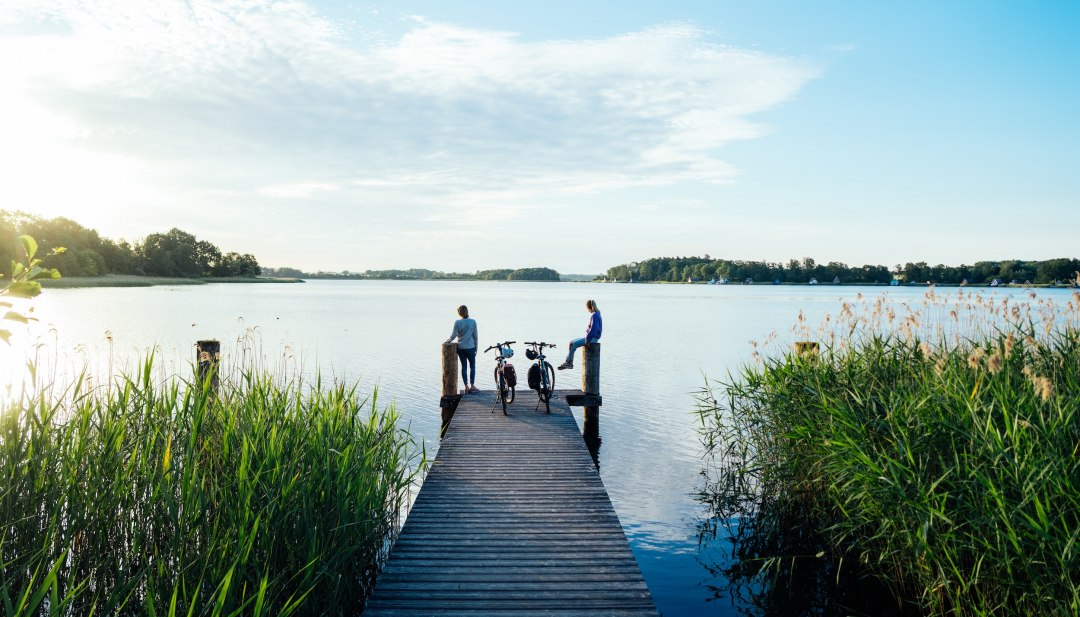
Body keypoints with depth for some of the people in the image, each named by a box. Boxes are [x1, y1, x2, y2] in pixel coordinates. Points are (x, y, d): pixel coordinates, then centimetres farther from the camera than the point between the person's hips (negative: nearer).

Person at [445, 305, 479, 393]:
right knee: (472, 366, 10)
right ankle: (472, 386, 8)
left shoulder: (457, 322, -7)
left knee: (464, 366, 8)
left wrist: (448, 340, 14)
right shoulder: (473, 322, -5)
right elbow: (475, 336, -1)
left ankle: (466, 386, 9)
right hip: (470, 347, -1)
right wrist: (476, 348, 9)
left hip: (461, 348, 1)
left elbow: (453, 335, -6)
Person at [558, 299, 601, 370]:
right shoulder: (594, 314, 14)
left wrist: (587, 339, -18)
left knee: (574, 344, -15)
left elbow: (593, 329, -23)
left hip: (593, 338, -10)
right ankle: (570, 363, 0)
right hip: (590, 337, 10)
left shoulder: (594, 315, -17)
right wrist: (586, 337, 14)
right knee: (572, 342, 5)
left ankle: (568, 363, -4)